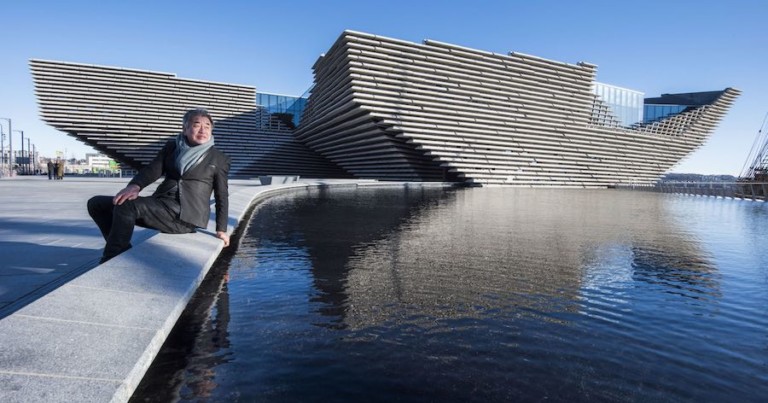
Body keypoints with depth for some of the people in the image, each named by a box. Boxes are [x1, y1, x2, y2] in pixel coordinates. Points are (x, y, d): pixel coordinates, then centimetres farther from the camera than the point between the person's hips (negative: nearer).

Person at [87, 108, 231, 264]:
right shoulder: (171, 146, 15)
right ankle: (124, 252, 0)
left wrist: (221, 229, 0)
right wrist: (135, 186, -21)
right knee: (96, 203, -2)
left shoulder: (219, 159, 4)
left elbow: (222, 195, 5)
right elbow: (153, 169, 2)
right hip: (160, 206, 6)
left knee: (126, 205, -26)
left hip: (186, 214, -6)